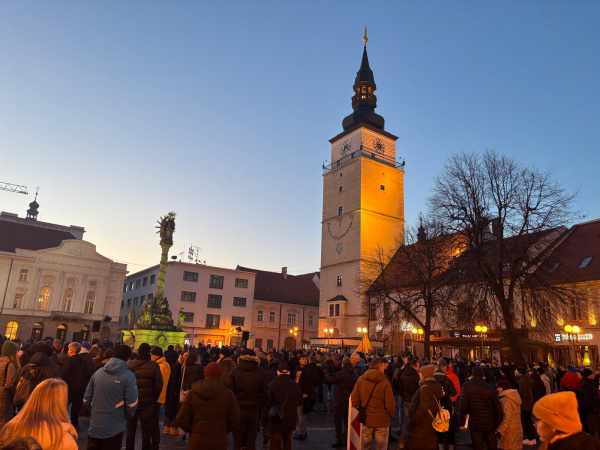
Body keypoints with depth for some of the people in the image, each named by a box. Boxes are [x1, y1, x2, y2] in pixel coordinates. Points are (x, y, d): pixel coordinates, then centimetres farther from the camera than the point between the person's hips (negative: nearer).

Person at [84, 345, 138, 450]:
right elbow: (131, 405, -15)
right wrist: (126, 417, 4)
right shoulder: (128, 376, -14)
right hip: (114, 430, -4)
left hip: (94, 427, 4)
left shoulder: (97, 373, 0)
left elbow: (86, 400, 4)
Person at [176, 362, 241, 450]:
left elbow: (182, 419, -2)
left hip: (196, 443, 1)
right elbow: (234, 421, -4)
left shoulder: (192, 393, -3)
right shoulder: (228, 394, -6)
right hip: (218, 442, -1)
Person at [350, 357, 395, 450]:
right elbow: (390, 405, -13)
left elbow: (354, 399, 0)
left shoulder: (360, 380, -3)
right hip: (382, 421, -3)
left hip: (366, 420, 3)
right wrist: (391, 415, 6)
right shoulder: (385, 383, -14)